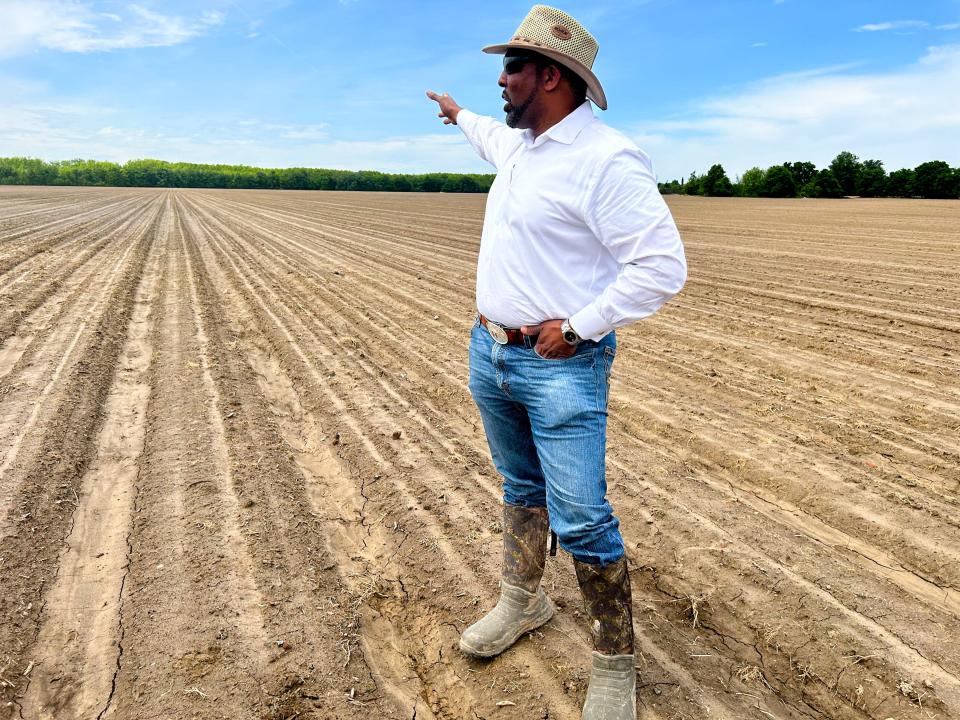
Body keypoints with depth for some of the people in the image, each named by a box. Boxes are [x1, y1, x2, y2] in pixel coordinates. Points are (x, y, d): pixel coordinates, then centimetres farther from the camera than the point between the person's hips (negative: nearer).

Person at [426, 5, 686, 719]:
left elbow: (664, 265, -20)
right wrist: (458, 113, 56)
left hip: (560, 366, -8)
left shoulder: (606, 159, -17)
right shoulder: (518, 144, 10)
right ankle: (523, 600, 42)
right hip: (490, 353, 8)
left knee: (581, 520, -5)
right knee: (522, 490, 22)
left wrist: (577, 327, -18)